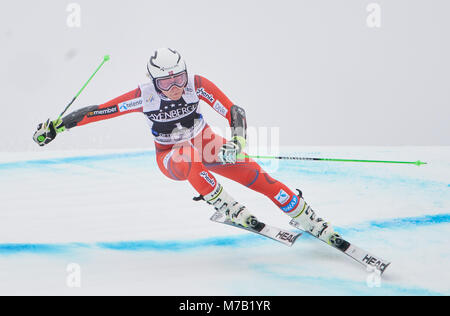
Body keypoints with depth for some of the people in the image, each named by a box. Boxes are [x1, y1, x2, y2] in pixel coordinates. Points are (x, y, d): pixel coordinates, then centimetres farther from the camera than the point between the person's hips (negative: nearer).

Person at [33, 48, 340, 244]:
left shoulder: (197, 85, -24)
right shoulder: (144, 97, -25)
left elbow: (234, 111, -26)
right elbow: (98, 111, -20)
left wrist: (237, 143, -43)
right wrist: (56, 125, -20)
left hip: (205, 142, 2)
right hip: (171, 156, -1)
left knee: (257, 176, -13)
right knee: (191, 158, -40)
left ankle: (313, 223, -3)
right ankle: (230, 210, -26)